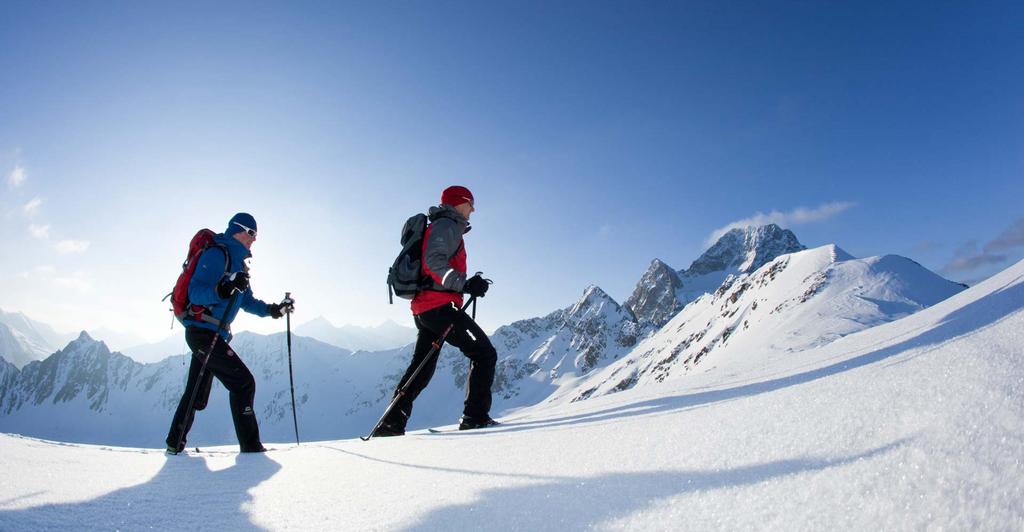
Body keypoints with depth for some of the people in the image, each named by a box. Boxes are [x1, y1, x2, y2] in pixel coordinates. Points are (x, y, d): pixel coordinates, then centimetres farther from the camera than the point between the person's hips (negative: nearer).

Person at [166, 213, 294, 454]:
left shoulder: (239, 264, 19)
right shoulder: (217, 254, -10)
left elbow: (247, 301, 23)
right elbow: (195, 292, -20)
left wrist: (274, 309, 11)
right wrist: (223, 289, -37)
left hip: (214, 335, 10)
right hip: (203, 331, -10)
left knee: (197, 392, 18)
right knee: (243, 382, -12)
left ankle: (175, 443, 30)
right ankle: (251, 446, -9)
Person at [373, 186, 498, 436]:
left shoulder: (441, 227, 26)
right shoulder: (447, 225, -4)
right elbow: (434, 261, -21)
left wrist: (466, 284, 18)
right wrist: (464, 285, -27)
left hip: (423, 307, 10)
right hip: (439, 305, -10)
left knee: (422, 367, 16)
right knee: (484, 353, -6)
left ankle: (392, 423, 18)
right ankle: (476, 416, -9)